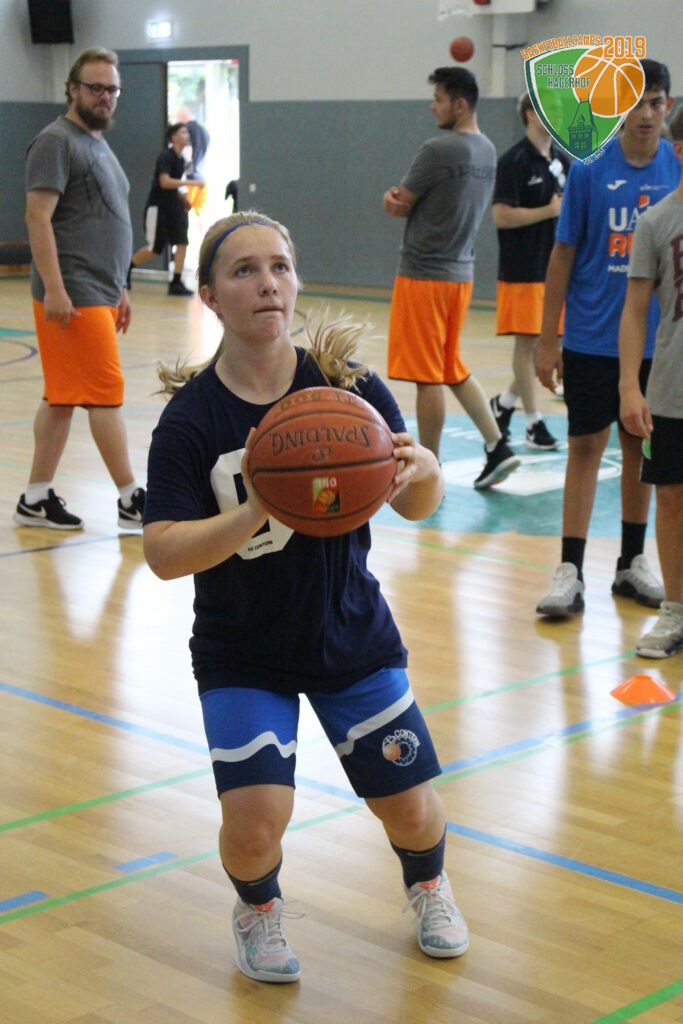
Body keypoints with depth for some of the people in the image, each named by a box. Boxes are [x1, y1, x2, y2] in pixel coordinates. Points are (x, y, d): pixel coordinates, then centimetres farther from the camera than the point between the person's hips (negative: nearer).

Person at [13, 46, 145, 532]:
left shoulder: (99, 145, 20)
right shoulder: (57, 141, -9)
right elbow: (39, 217, -17)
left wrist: (119, 289, 24)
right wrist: (54, 289, -23)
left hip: (100, 293, 9)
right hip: (72, 296, -9)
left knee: (62, 398, 10)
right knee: (106, 392, -7)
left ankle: (37, 498, 15)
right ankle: (131, 501, -2)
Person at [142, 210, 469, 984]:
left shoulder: (351, 388, -11)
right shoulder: (190, 418, -16)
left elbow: (417, 507, -3)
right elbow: (164, 554, -21)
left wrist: (422, 470, -27)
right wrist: (253, 514, -38)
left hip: (353, 635, 2)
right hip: (240, 652, -2)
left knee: (411, 808, 4)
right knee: (256, 818, -17)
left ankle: (426, 884, 42)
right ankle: (258, 909, 20)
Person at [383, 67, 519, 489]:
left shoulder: (439, 150, -18)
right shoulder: (488, 151, 9)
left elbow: (397, 207, -11)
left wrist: (396, 198, 9)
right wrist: (402, 196, -3)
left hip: (425, 275, -8)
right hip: (461, 272, 9)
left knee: (428, 377, -1)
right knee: (453, 369, 18)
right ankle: (498, 447, 13)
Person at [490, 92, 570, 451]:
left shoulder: (563, 160, 11)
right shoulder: (514, 161, -11)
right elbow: (501, 216, -18)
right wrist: (550, 210, -17)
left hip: (557, 268, 7)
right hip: (523, 269, -7)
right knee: (528, 342, -3)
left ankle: (504, 404, 27)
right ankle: (534, 423, 4)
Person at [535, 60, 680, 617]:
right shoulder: (589, 168, -5)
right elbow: (564, 254, -1)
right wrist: (547, 340, -3)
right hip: (593, 337, -2)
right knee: (585, 446, -1)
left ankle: (633, 562, 24)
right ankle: (570, 571, 4)